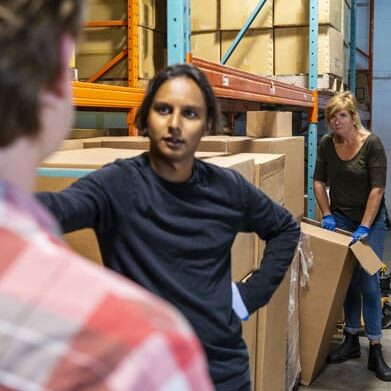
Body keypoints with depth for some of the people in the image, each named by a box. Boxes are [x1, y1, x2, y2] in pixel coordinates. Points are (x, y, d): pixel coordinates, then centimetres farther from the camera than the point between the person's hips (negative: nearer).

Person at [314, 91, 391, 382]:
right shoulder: (326, 144, -4)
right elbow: (319, 181, 3)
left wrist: (364, 228, -23)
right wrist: (327, 215, -6)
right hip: (340, 218, 4)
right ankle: (351, 340, 21)